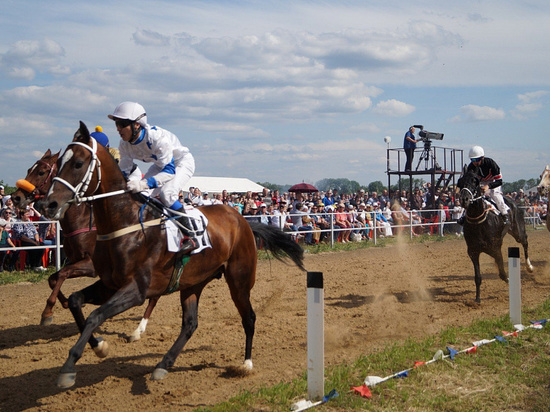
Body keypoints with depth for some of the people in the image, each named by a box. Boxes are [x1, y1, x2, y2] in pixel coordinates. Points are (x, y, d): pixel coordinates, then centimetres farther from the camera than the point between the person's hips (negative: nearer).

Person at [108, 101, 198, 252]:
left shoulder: (157, 137, -38)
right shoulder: (125, 144, -15)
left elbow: (169, 170, -41)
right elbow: (124, 171, -6)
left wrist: (144, 184, -55)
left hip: (182, 162, -8)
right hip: (161, 164, 8)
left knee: (166, 193, -31)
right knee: (139, 196, -8)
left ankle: (190, 237, -24)